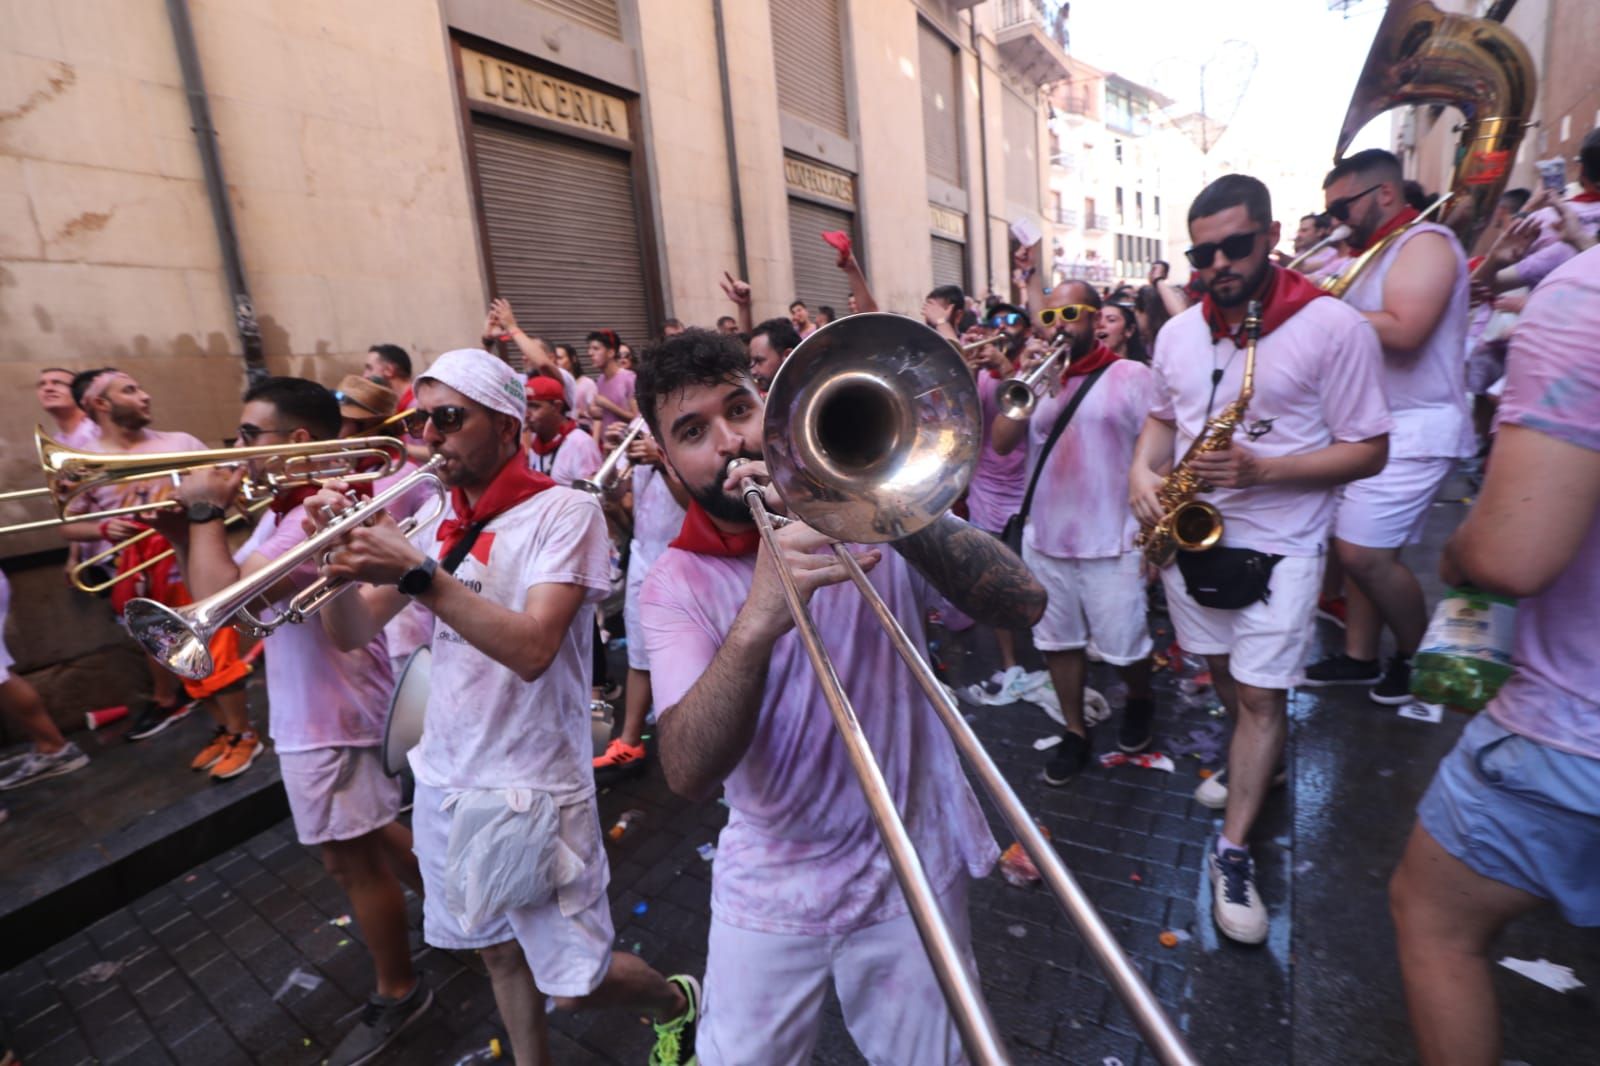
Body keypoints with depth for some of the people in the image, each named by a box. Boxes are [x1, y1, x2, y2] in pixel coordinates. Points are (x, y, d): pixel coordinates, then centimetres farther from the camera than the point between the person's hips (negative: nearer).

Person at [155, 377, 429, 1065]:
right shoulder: (285, 509, 8)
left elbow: (221, 599, -32)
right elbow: (218, 588, 11)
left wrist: (205, 511, -20)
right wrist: (180, 531, -4)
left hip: (333, 716, -10)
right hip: (318, 707, 10)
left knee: (350, 859, 6)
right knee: (369, 833, 26)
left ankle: (398, 994, 26)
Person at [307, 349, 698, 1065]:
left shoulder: (563, 511, -15)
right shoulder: (435, 519, 4)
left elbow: (532, 649, -26)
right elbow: (351, 634, 3)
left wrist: (416, 573, -31)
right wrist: (342, 559, -15)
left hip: (532, 786, -6)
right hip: (446, 778, 6)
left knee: (572, 985, 7)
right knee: (499, 953, 22)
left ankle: (677, 1001, 36)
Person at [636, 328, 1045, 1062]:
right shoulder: (672, 583, -10)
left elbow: (1023, 602, -20)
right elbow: (689, 774, -23)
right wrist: (757, 622, -39)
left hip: (910, 872, 0)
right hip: (768, 890, 1)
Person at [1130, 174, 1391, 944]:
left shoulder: (1334, 328, -13)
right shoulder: (1177, 332, 4)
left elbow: (1368, 450, -11)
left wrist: (1263, 469, -27)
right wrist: (1143, 470, -6)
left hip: (1279, 546, -5)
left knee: (1262, 694, -1)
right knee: (1222, 672, 19)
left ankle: (1232, 854, 10)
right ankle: (1252, 758, 46)